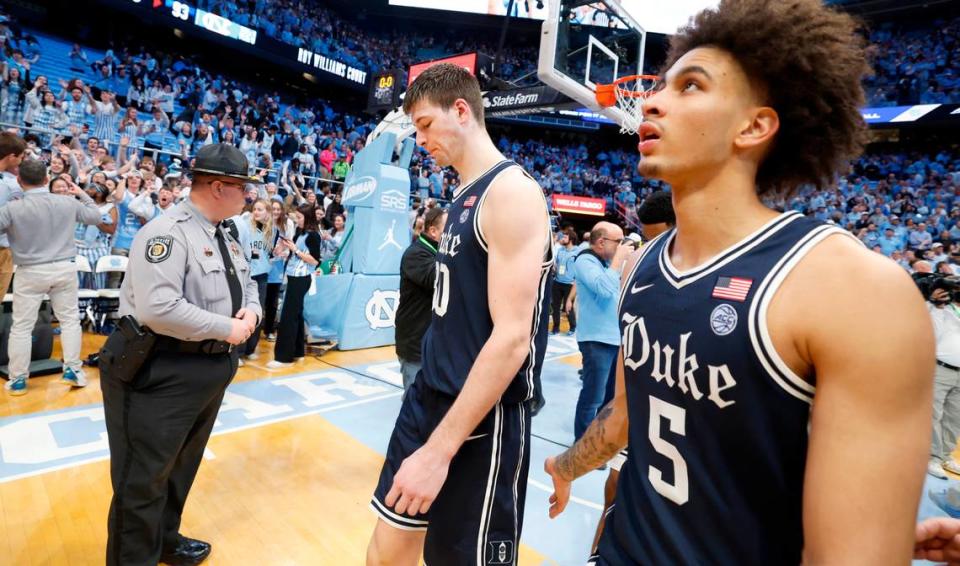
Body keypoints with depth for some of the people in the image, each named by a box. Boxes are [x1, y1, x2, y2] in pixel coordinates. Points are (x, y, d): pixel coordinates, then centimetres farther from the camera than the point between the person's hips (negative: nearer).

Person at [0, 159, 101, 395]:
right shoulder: (68, 203, -4)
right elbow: (95, 216, 11)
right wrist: (83, 194, 23)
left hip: (30, 272, -2)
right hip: (64, 269, 2)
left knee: (21, 326, 8)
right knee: (70, 319, 11)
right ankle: (72, 369, 13)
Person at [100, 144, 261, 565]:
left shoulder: (225, 238, 9)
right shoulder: (167, 233, -20)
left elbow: (248, 285, 19)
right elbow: (158, 310, -31)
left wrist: (251, 310, -4)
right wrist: (226, 328, -22)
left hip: (210, 369, 10)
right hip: (161, 373, -9)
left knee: (181, 468, 25)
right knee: (144, 479, 6)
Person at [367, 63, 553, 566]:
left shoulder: (512, 191, -18)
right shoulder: (465, 195, 11)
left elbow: (512, 338, -25)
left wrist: (440, 447, -23)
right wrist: (431, 411, 20)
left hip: (482, 422, -8)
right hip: (430, 396, 9)